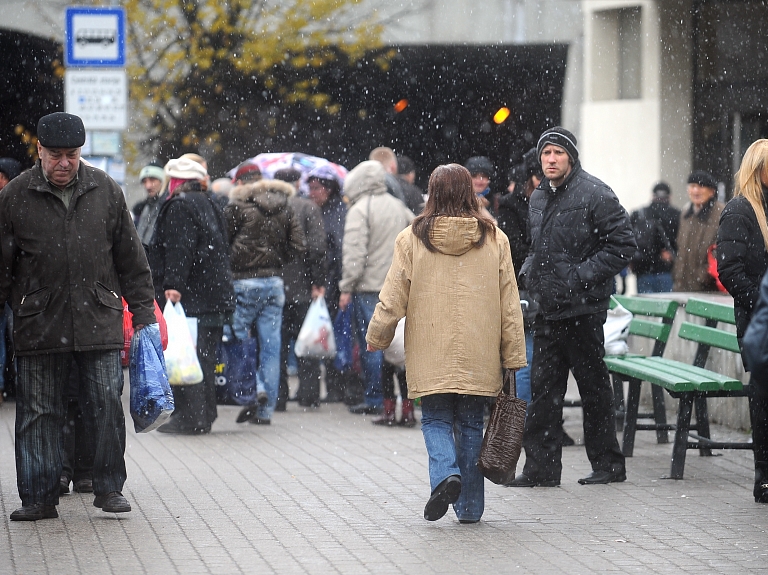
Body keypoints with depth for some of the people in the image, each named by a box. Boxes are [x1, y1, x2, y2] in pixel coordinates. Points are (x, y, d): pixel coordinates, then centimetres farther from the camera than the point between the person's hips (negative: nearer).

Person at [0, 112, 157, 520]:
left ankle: (109, 487, 12)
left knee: (107, 405, -1)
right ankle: (39, 497, 10)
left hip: (99, 319, 1)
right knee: (38, 413, 3)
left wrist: (142, 308, 12)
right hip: (38, 323, -1)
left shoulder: (106, 191, 6)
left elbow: (130, 256, 13)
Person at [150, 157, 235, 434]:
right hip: (214, 294, 9)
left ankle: (189, 418, -10)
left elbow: (179, 248, -20)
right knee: (204, 356, 12)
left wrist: (173, 284, -25)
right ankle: (204, 415, 16)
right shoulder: (209, 204, 19)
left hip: (188, 297, -9)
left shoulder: (179, 206, -9)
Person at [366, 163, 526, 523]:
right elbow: (509, 304, 2)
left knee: (436, 420, 9)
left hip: (431, 355, -1)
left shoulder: (413, 238, -3)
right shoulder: (494, 239, 1)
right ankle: (470, 507, 11)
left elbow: (393, 298, 1)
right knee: (470, 425, 10)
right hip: (478, 357, 1)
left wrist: (376, 337, 16)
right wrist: (512, 356, 8)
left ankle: (445, 473, -18)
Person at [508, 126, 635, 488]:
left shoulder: (595, 195, -11)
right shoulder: (539, 198, 14)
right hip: (548, 309, 7)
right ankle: (541, 467, 10)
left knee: (593, 385, 2)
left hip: (583, 308, -7)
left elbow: (622, 245, -13)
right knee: (543, 388, 6)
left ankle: (608, 464, 12)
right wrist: (528, 272, 10)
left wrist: (582, 276, -17)